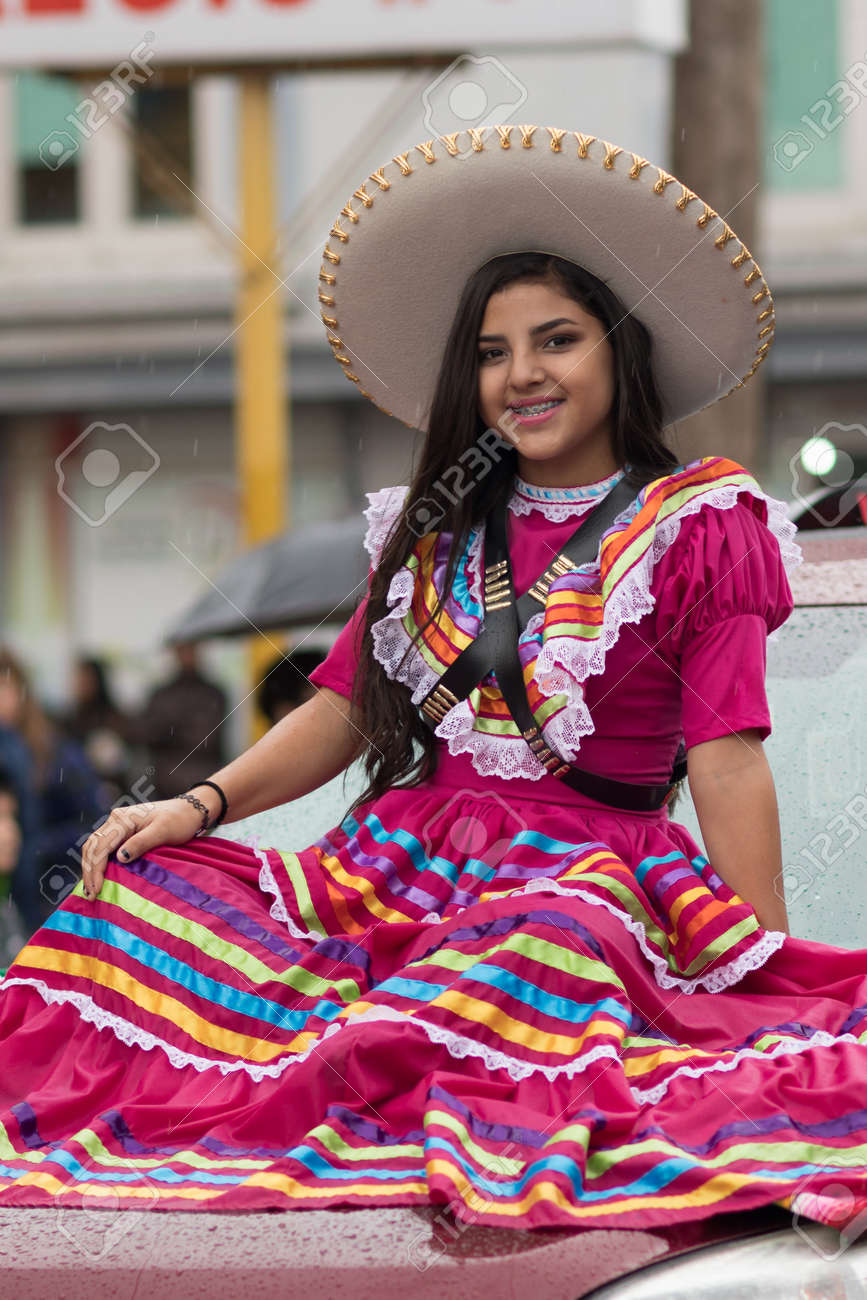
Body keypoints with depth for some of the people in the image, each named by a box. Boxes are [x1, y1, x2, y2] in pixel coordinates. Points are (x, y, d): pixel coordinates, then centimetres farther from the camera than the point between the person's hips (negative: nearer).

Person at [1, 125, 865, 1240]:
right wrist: (201, 805, 0)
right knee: (146, 891, -18)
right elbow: (342, 709, 18)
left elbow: (727, 764, -4)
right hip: (405, 855, 6)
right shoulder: (434, 534, 20)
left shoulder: (692, 532, 4)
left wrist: (771, 975, -10)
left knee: (550, 940, -44)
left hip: (589, 865, -5)